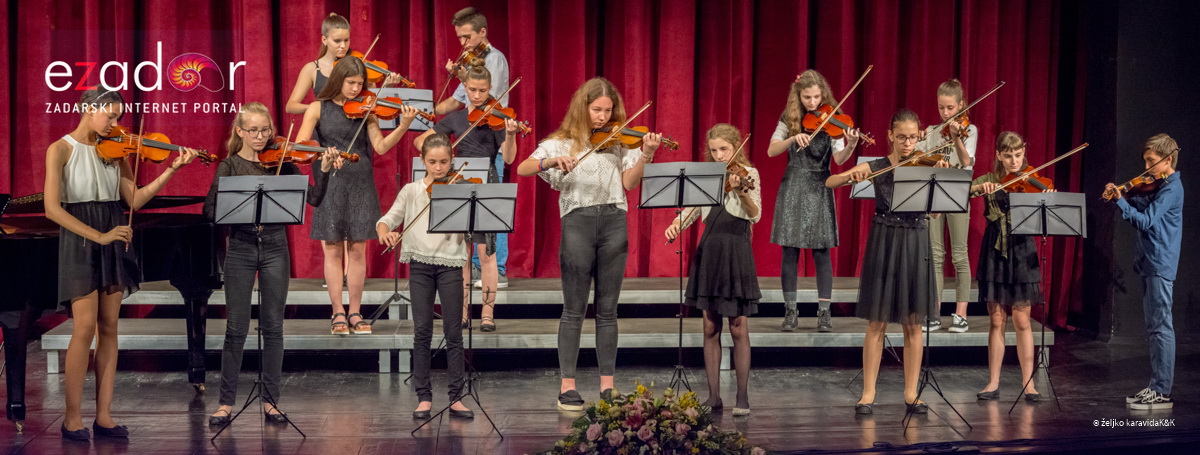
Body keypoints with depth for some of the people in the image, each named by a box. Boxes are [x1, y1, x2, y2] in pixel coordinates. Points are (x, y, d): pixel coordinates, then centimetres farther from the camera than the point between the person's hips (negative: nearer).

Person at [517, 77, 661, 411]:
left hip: (614, 222, 2)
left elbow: (629, 182, -1)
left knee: (607, 309, 6)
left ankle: (607, 385, 11)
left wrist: (645, 156, -17)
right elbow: (522, 169, -5)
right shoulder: (563, 142, 6)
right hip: (577, 222, -2)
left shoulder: (620, 141, 10)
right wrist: (552, 161, -23)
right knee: (574, 310, 0)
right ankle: (567, 386, 4)